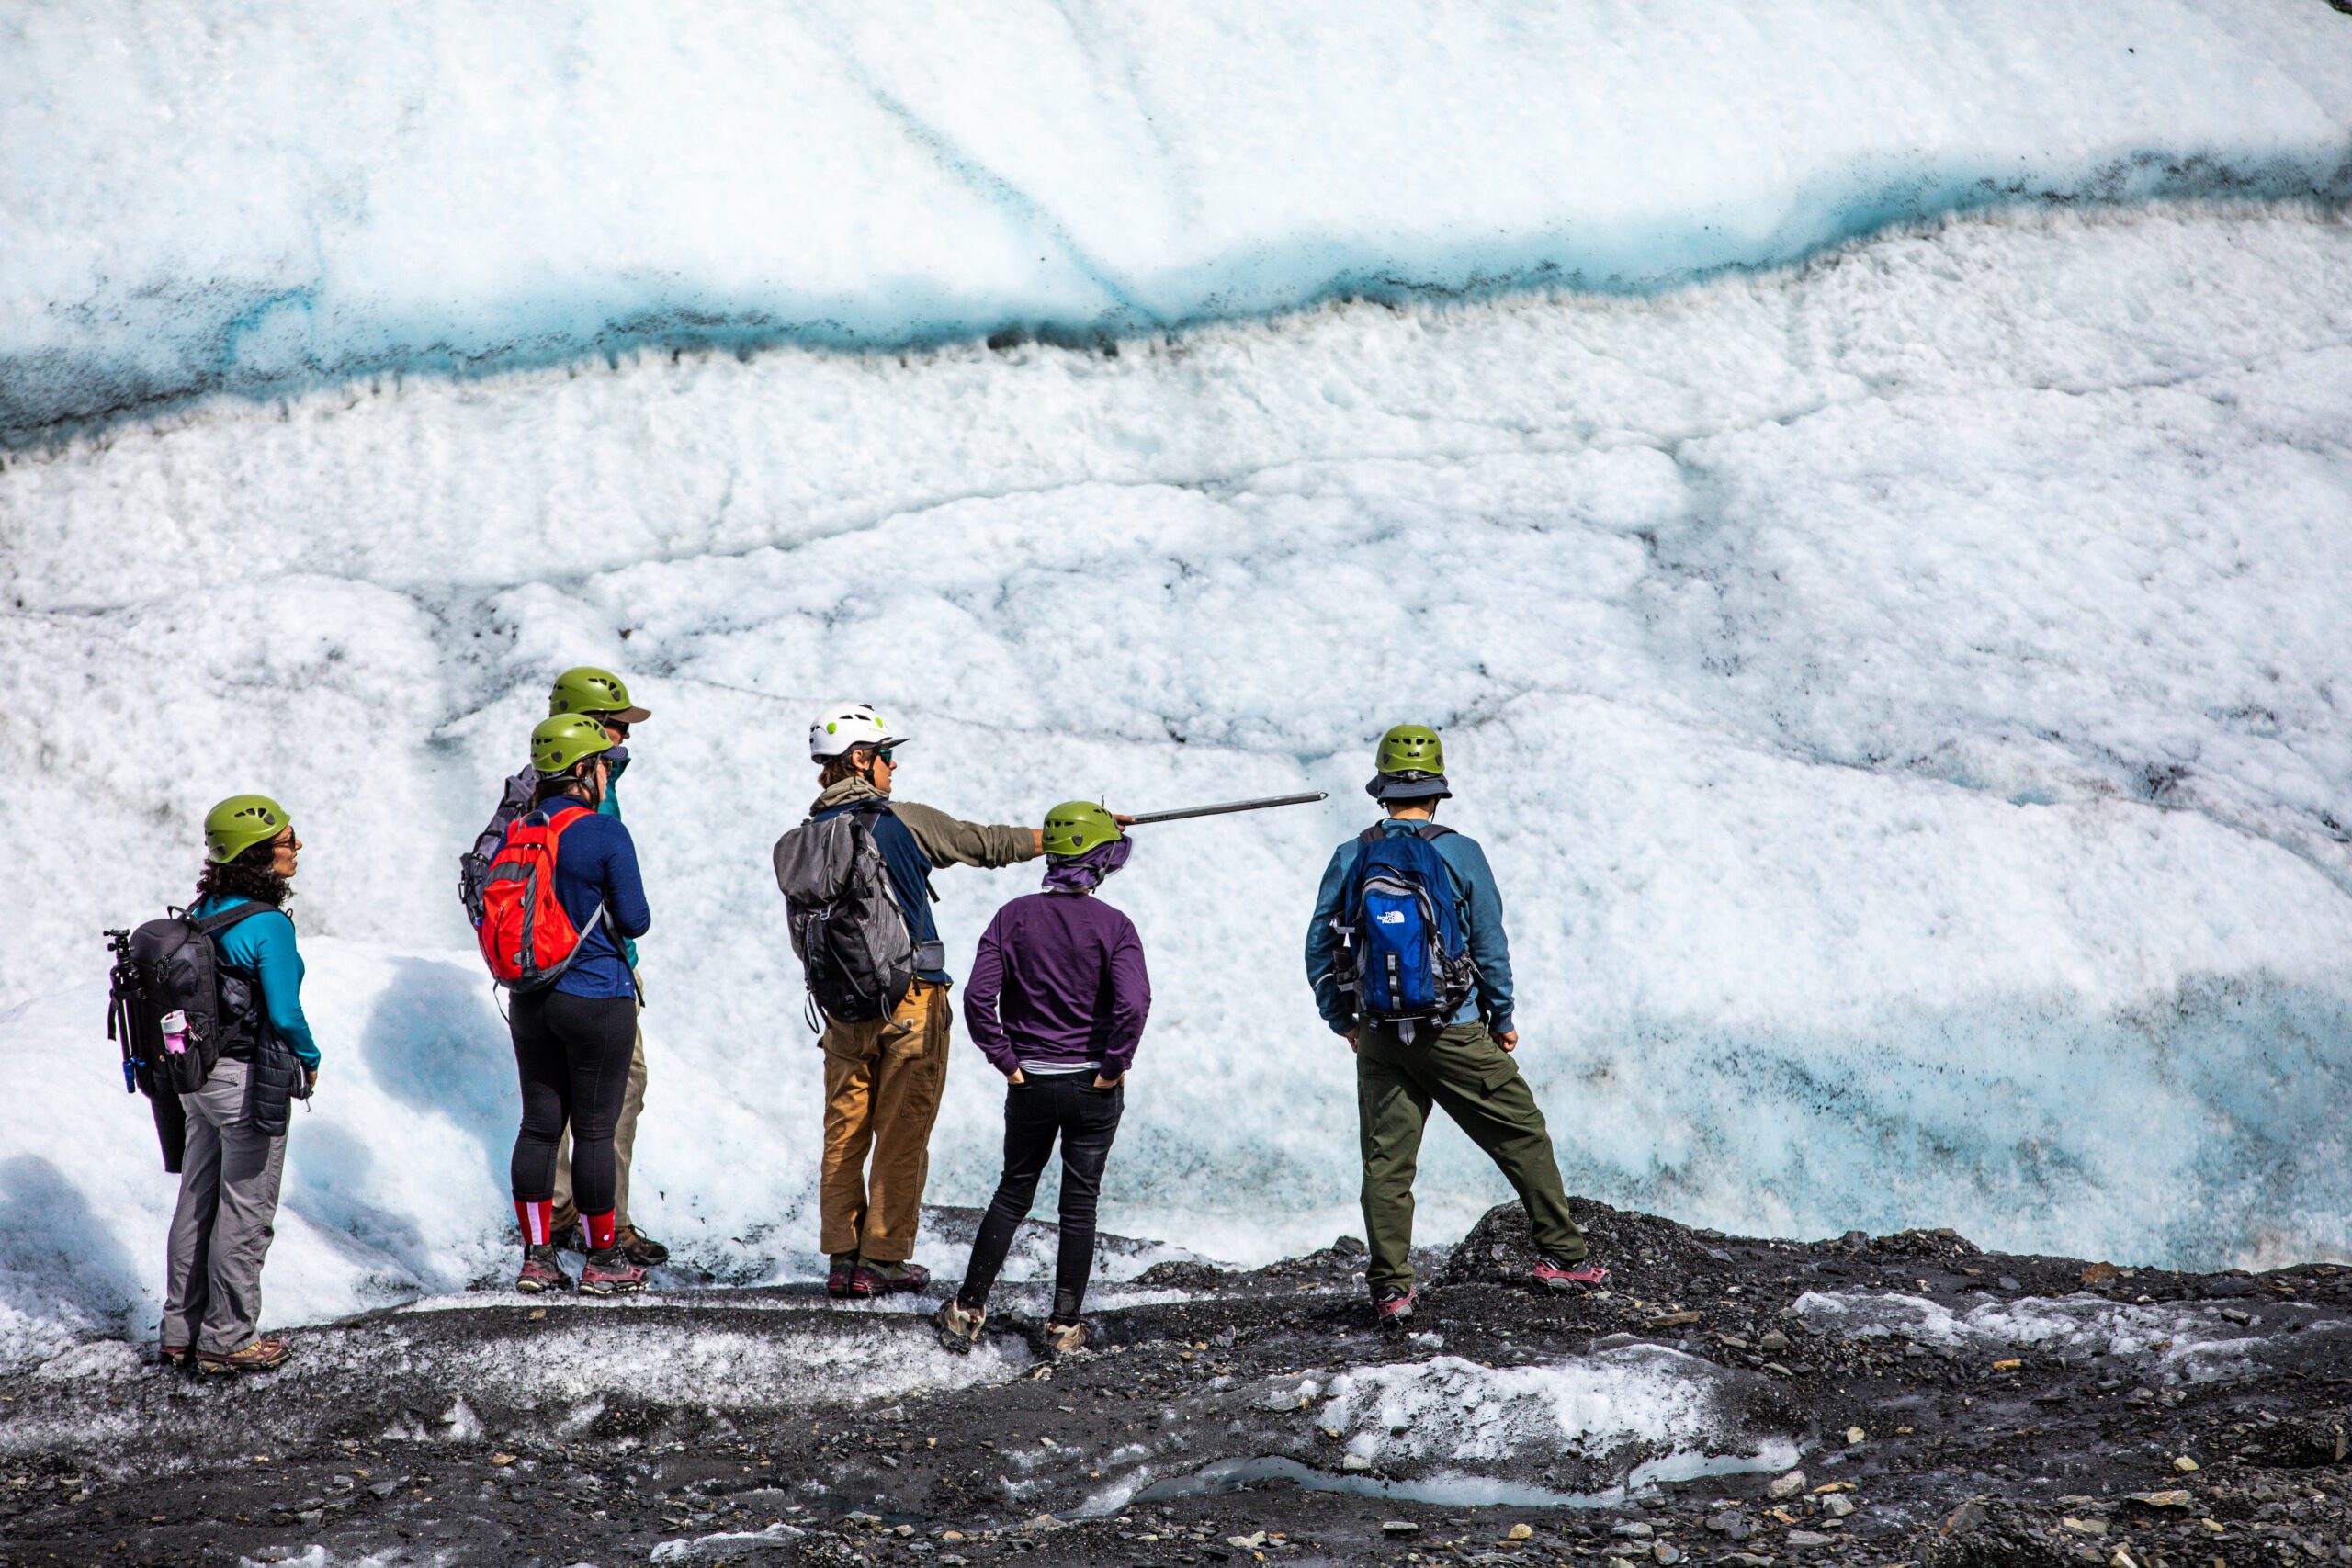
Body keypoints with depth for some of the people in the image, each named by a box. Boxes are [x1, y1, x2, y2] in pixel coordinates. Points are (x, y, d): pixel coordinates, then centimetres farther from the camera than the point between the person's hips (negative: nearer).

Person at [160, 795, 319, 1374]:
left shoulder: (202, 913, 3)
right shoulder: (267, 925, -21)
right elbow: (285, 1013, -21)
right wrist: (309, 1059, -3)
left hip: (199, 1079, 8)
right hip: (251, 1083, -8)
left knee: (196, 1205, 16)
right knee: (244, 1214, 4)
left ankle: (181, 1331, 24)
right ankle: (227, 1339, 11)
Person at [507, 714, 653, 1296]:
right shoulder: (606, 834, -15)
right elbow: (635, 921, -13)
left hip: (531, 1002, 5)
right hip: (598, 1000, -5)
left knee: (539, 1125, 11)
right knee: (594, 1130, 2)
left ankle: (537, 1255, 13)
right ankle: (603, 1260, 9)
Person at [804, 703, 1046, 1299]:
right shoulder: (904, 821, -9)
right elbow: (987, 845, -1)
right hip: (911, 1000, -5)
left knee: (844, 1133, 10)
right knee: (902, 1134, 2)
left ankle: (842, 1259, 10)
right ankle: (882, 1260, 4)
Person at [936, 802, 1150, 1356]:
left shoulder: (1015, 917, -3)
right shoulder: (1113, 925, -10)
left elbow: (978, 997, -9)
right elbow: (1133, 1003, -24)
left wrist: (1006, 1062, -1)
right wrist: (1114, 1066, -11)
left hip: (1029, 1083, 2)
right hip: (1093, 1086, -2)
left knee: (1013, 1193, 16)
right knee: (1079, 1202, 8)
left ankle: (967, 1310, 15)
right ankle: (1066, 1324, 10)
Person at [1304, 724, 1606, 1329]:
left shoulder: (1350, 859, 0)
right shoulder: (1461, 854, -6)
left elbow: (1319, 948, 4)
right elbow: (1490, 944, -3)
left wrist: (1343, 1021, 17)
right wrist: (1503, 1018, 10)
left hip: (1379, 1037, 2)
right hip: (1456, 1034, -2)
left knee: (1386, 1161, 7)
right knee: (1524, 1137, 11)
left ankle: (1390, 1287, 2)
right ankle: (1561, 1256, 14)